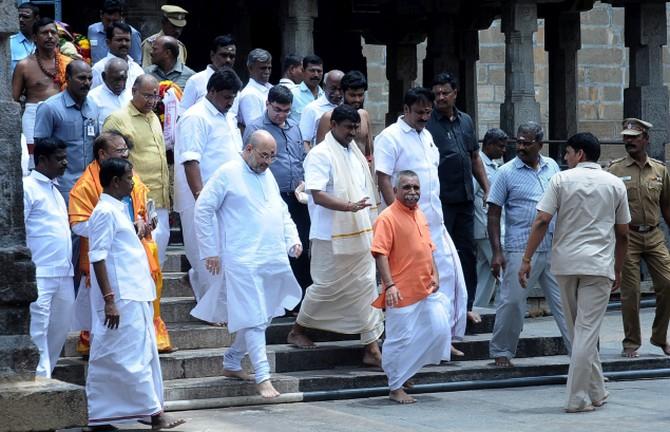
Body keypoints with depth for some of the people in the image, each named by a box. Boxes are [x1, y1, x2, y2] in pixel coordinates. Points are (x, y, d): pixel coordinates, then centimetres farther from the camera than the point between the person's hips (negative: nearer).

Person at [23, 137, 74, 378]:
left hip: (63, 272, 9)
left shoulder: (54, 190, 21)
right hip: (40, 274, -9)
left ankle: (46, 373, 19)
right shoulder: (28, 188, -5)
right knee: (38, 327, -9)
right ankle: (41, 377, -9)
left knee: (61, 326, 10)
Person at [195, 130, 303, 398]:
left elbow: (282, 211, 27)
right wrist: (210, 251, -7)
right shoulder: (228, 173, -6)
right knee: (254, 319, -9)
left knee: (265, 316, 13)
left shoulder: (267, 175, 18)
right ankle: (263, 377, -8)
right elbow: (203, 210, -6)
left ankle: (232, 363, 27)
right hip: (244, 261, -8)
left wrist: (292, 239, 11)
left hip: (274, 260, 8)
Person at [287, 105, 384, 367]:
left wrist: (372, 225, 20)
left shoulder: (355, 154, 14)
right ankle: (297, 331, 24)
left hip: (359, 234, 7)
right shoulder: (320, 155, -11)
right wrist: (349, 206, -32)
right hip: (331, 236, -7)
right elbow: (318, 196, -21)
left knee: (366, 286, 3)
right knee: (326, 286, 3)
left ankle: (372, 348, 5)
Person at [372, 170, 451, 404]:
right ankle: (396, 389, 12)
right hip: (402, 293, -7)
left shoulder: (420, 215, 13)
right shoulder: (387, 218, -11)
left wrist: (434, 275, 8)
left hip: (426, 290, 8)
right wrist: (389, 284, -23)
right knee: (399, 340, -1)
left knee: (439, 330, 4)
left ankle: (405, 373, 22)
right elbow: (380, 253, -17)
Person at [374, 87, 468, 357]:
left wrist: (437, 212, 19)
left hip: (434, 222, 8)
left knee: (449, 274, 4)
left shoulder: (427, 136, 16)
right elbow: (383, 180, -14)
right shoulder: (390, 137, -8)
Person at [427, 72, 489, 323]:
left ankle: (466, 305, 17)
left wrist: (487, 189, 13)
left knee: (467, 253, 9)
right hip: (440, 199, -6)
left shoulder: (466, 121, 13)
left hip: (465, 198, 6)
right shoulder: (427, 123, -6)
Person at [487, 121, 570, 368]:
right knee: (512, 301, -2)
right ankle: (501, 351, 12)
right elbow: (493, 213, -2)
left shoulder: (552, 167, 10)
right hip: (521, 251, -4)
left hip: (554, 248, 4)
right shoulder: (507, 172, -3)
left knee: (564, 300, 5)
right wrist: (497, 252, -9)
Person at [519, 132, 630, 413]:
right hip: (599, 265, -1)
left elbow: (542, 221, -7)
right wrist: (618, 271, 18)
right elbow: (622, 233, 9)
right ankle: (578, 398, -7)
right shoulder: (615, 184, 6)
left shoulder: (561, 180, 0)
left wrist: (527, 258, -3)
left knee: (578, 330, 14)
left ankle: (596, 392, 22)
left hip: (565, 263, 1)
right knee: (587, 331, -3)